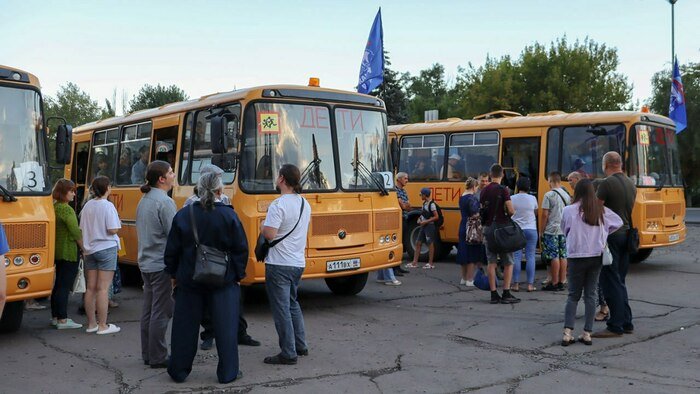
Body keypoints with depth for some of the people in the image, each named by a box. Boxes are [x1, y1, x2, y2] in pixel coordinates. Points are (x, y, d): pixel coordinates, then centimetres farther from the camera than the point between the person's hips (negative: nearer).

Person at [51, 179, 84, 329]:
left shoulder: (54, 208, 11)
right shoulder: (66, 209, -16)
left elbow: (60, 230, 15)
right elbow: (76, 232, -18)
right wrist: (85, 248, -9)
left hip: (58, 251, 9)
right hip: (69, 253, -9)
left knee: (58, 284, 15)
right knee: (65, 286, -6)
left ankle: (55, 316, 22)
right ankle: (62, 320, -4)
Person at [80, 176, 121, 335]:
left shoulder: (87, 205, 6)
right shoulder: (108, 206, -13)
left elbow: (82, 229, 9)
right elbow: (112, 230, -19)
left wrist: (84, 247, 19)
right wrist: (118, 225, 2)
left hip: (90, 250, 7)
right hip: (106, 249, -6)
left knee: (90, 288, 10)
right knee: (103, 289, -4)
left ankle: (91, 323, 18)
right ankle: (103, 326, 0)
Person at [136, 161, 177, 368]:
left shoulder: (143, 201, 12)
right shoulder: (165, 202, -16)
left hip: (146, 263, 9)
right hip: (162, 265, -9)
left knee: (148, 310, 14)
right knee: (161, 312, -3)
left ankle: (147, 354, 21)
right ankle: (157, 357, 3)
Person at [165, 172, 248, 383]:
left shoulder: (183, 215, -3)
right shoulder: (229, 215, -8)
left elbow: (172, 250, 1)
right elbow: (241, 249, -6)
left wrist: (174, 275, 13)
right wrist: (238, 276, 5)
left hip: (189, 280, 2)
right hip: (223, 281, -2)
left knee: (185, 326, 12)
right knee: (225, 326, 6)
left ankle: (178, 371, 22)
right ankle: (227, 372, 10)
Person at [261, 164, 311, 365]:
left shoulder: (279, 204, -18)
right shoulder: (304, 203, 9)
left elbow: (270, 234, -24)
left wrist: (263, 226, -3)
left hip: (279, 265, -8)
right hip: (298, 262, 8)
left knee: (281, 309, -1)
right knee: (292, 303, 22)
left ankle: (288, 353, 3)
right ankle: (300, 345, 27)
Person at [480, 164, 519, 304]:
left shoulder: (484, 191, 6)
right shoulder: (503, 190, -11)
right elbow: (511, 210, -15)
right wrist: (511, 213, 6)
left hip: (488, 228, 5)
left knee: (491, 262, 7)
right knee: (508, 263, 4)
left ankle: (494, 294, 7)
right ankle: (506, 294, 1)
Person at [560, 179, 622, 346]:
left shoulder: (569, 211, -9)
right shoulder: (601, 211, 0)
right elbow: (618, 223, 10)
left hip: (576, 257, -2)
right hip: (596, 257, 2)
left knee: (573, 295, 8)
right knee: (590, 294, 10)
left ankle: (568, 332, -2)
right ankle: (587, 333, 10)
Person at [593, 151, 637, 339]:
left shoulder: (607, 183, -13)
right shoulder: (631, 185, 13)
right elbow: (629, 210, 17)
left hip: (610, 236, -8)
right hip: (626, 234, 8)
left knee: (610, 282, -3)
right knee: (619, 281, 16)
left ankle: (615, 326, -1)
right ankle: (626, 323, 20)